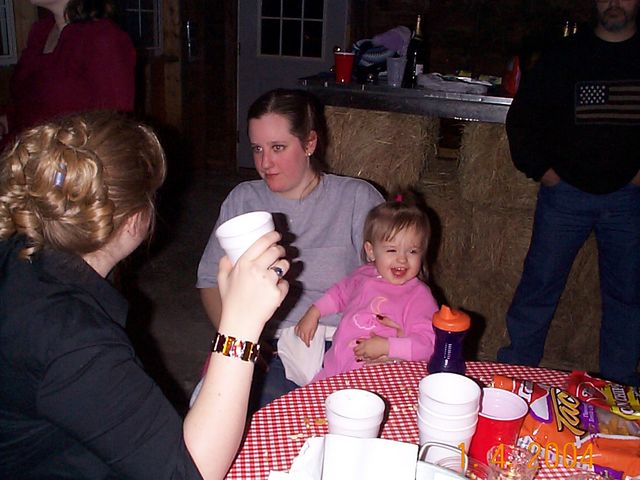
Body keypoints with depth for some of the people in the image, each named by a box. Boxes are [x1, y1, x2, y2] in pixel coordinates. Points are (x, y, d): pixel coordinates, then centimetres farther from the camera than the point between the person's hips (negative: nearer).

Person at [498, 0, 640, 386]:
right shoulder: (566, 56, 4)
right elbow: (522, 116, 8)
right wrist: (540, 168, 0)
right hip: (566, 192, -1)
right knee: (539, 283, 2)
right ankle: (517, 366, 16)